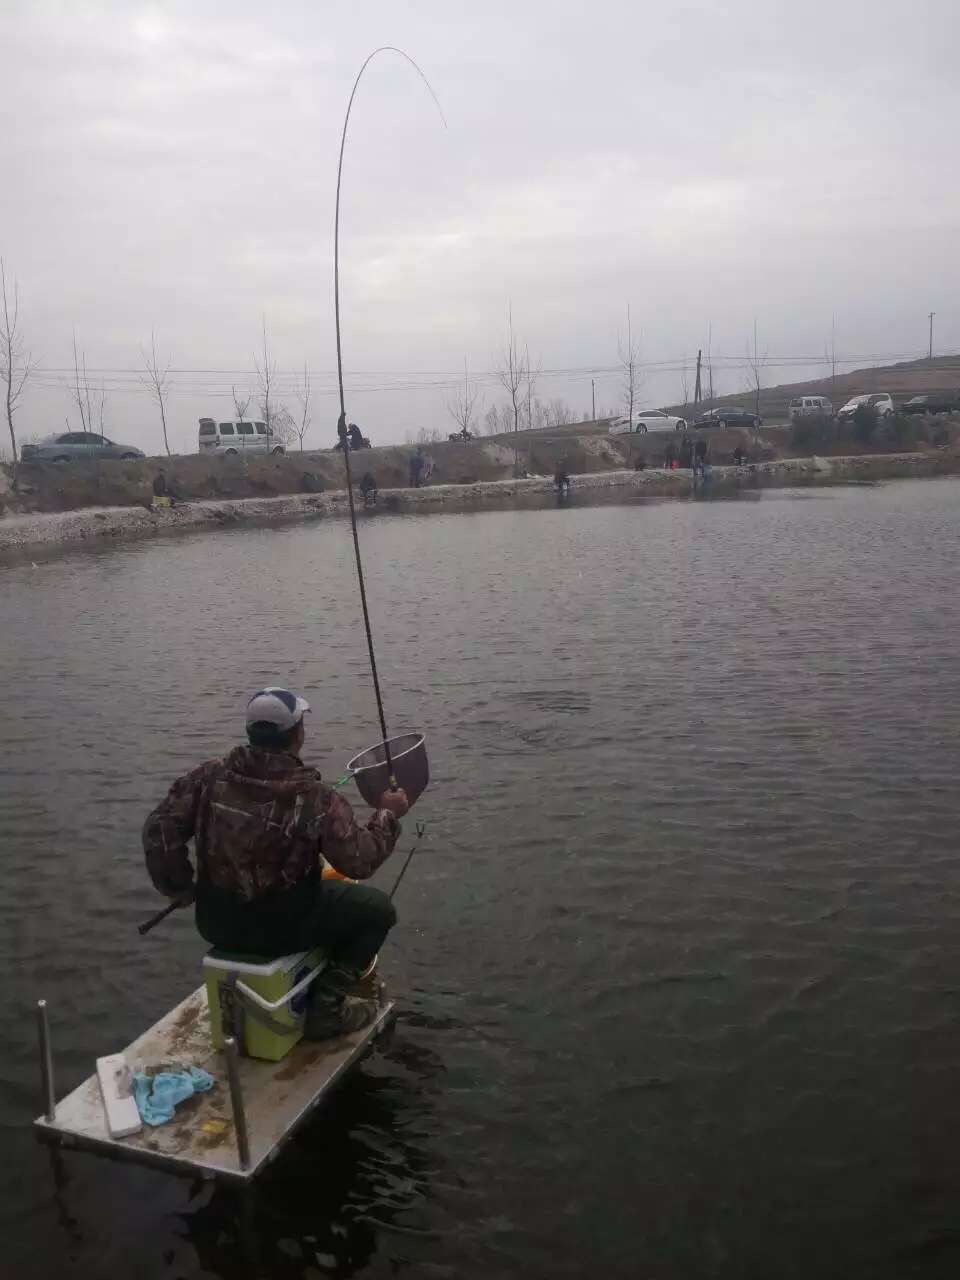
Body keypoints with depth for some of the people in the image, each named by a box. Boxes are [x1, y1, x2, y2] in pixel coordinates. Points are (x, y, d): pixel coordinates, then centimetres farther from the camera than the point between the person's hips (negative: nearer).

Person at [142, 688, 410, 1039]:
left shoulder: (209, 777, -11)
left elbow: (160, 829, -7)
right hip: (280, 929, -5)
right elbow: (361, 861, -17)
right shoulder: (318, 800, -23)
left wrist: (181, 889, 7)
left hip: (216, 923, 6)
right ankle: (327, 1005, 9)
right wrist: (388, 815, -1)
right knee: (378, 908, 13)